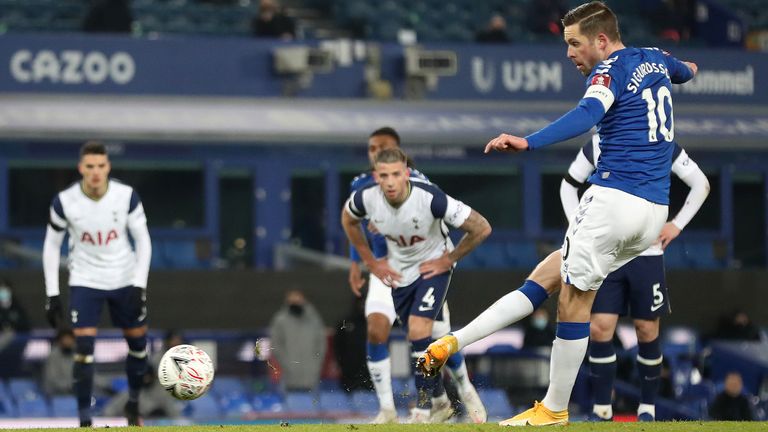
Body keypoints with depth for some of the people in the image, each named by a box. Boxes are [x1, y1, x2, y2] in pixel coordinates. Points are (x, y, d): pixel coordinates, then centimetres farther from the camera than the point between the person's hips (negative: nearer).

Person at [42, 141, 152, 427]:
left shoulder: (127, 196, -13)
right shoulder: (64, 202, -14)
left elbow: (143, 241, -4)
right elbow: (52, 246, -2)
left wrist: (139, 286, -11)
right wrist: (52, 295, -5)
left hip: (125, 280, 2)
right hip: (85, 282, -2)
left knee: (138, 343, 11)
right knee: (84, 349, -13)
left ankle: (133, 404, 36)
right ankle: (84, 422, -7)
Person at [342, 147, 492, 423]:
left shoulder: (431, 199, -34)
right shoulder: (366, 198, -22)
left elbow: (481, 228, -24)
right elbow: (348, 219, 5)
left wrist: (448, 259, -15)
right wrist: (370, 262, 5)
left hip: (433, 266, -4)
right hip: (399, 272, 4)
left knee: (419, 328, -21)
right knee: (418, 337, 11)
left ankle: (424, 406, -12)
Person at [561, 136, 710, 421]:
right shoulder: (597, 145, 2)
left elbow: (700, 183, 7)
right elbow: (569, 184, 17)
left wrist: (677, 224, 0)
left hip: (646, 255, -1)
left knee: (647, 331, 3)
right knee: (599, 329, -8)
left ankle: (647, 407, 16)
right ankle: (602, 410, 0)